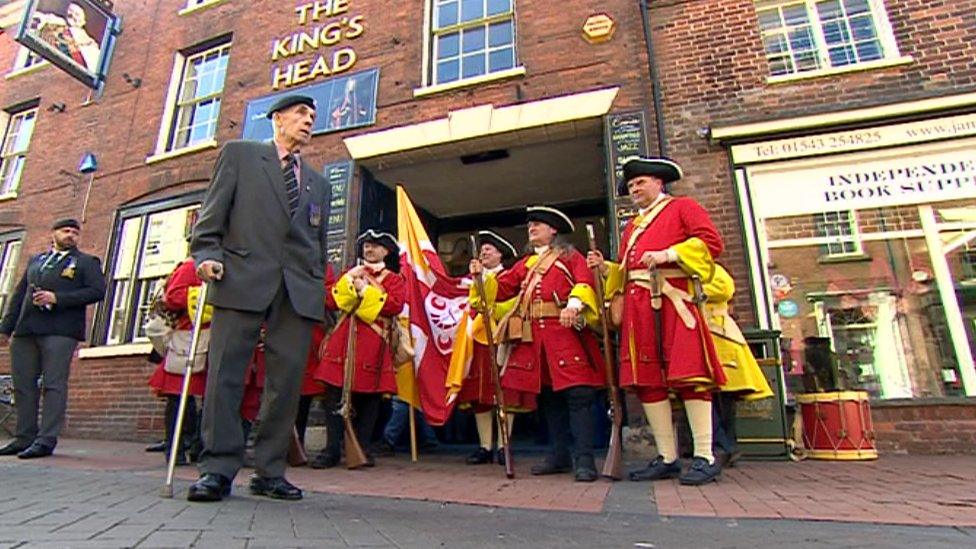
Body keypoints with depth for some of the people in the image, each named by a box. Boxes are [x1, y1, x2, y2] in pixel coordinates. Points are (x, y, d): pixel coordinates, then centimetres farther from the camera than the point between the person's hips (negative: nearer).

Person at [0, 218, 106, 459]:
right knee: (23, 385, 7)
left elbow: (97, 291, -6)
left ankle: (46, 441, -7)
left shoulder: (87, 262, 9)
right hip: (26, 329, 6)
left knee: (54, 384, -7)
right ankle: (24, 438, 15)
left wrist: (57, 298, -12)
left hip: (60, 330, -5)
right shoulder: (35, 260, 23)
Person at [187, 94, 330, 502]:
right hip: (243, 278, -3)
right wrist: (207, 253, -9)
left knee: (287, 380, 0)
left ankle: (269, 472, 10)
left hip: (299, 290, 4)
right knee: (226, 373, -5)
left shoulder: (319, 184, 26)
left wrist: (318, 286, 12)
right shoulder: (239, 154, 16)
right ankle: (218, 469, 4)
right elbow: (213, 211, 6)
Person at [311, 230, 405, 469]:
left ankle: (363, 448, 16)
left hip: (374, 343, -3)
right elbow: (331, 302, 9)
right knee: (334, 393, -3)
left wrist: (366, 290, -9)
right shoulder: (350, 273, 21)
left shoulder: (394, 279, 8)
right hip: (344, 339, 3)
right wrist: (349, 280, -3)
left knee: (369, 395, 3)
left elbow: (396, 305, -12)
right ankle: (332, 449, 6)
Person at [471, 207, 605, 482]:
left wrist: (574, 305, -29)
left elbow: (585, 283, -10)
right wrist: (482, 276, 1)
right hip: (533, 337, 6)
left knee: (577, 395, -9)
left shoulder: (570, 257, 7)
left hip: (565, 332, -5)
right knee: (549, 397, 10)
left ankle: (584, 459, -2)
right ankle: (560, 455, 21)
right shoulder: (525, 263, 23)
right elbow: (502, 288, 18)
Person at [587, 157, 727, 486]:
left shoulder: (683, 207, 11)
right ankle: (667, 459, 11)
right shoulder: (632, 226, 29)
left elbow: (711, 241, -4)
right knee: (647, 379, 3)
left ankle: (705, 458, 1)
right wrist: (605, 267, 8)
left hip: (672, 301, -6)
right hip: (637, 307, 7)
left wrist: (668, 254, -15)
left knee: (688, 374, -8)